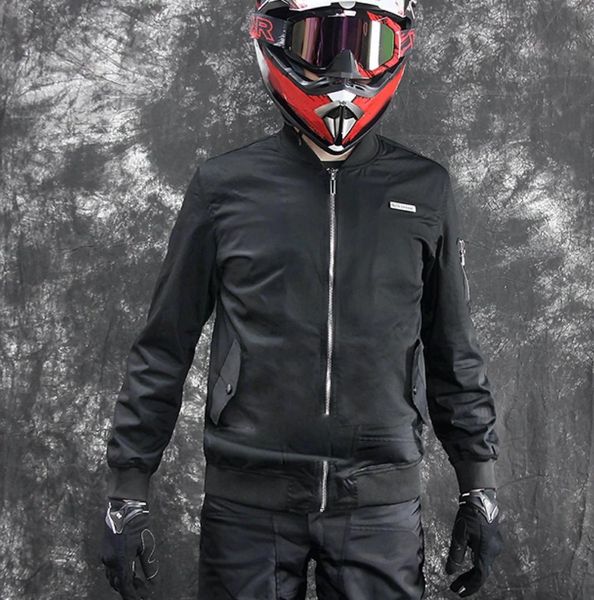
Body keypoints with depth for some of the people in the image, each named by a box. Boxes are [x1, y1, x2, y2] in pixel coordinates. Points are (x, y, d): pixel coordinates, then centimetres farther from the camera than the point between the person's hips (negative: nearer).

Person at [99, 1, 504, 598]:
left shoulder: (425, 191, 3)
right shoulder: (225, 185, -2)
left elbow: (454, 355, 9)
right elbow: (162, 351, 2)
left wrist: (479, 489, 9)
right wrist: (126, 496, 1)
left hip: (382, 503, 1)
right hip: (248, 501, -1)